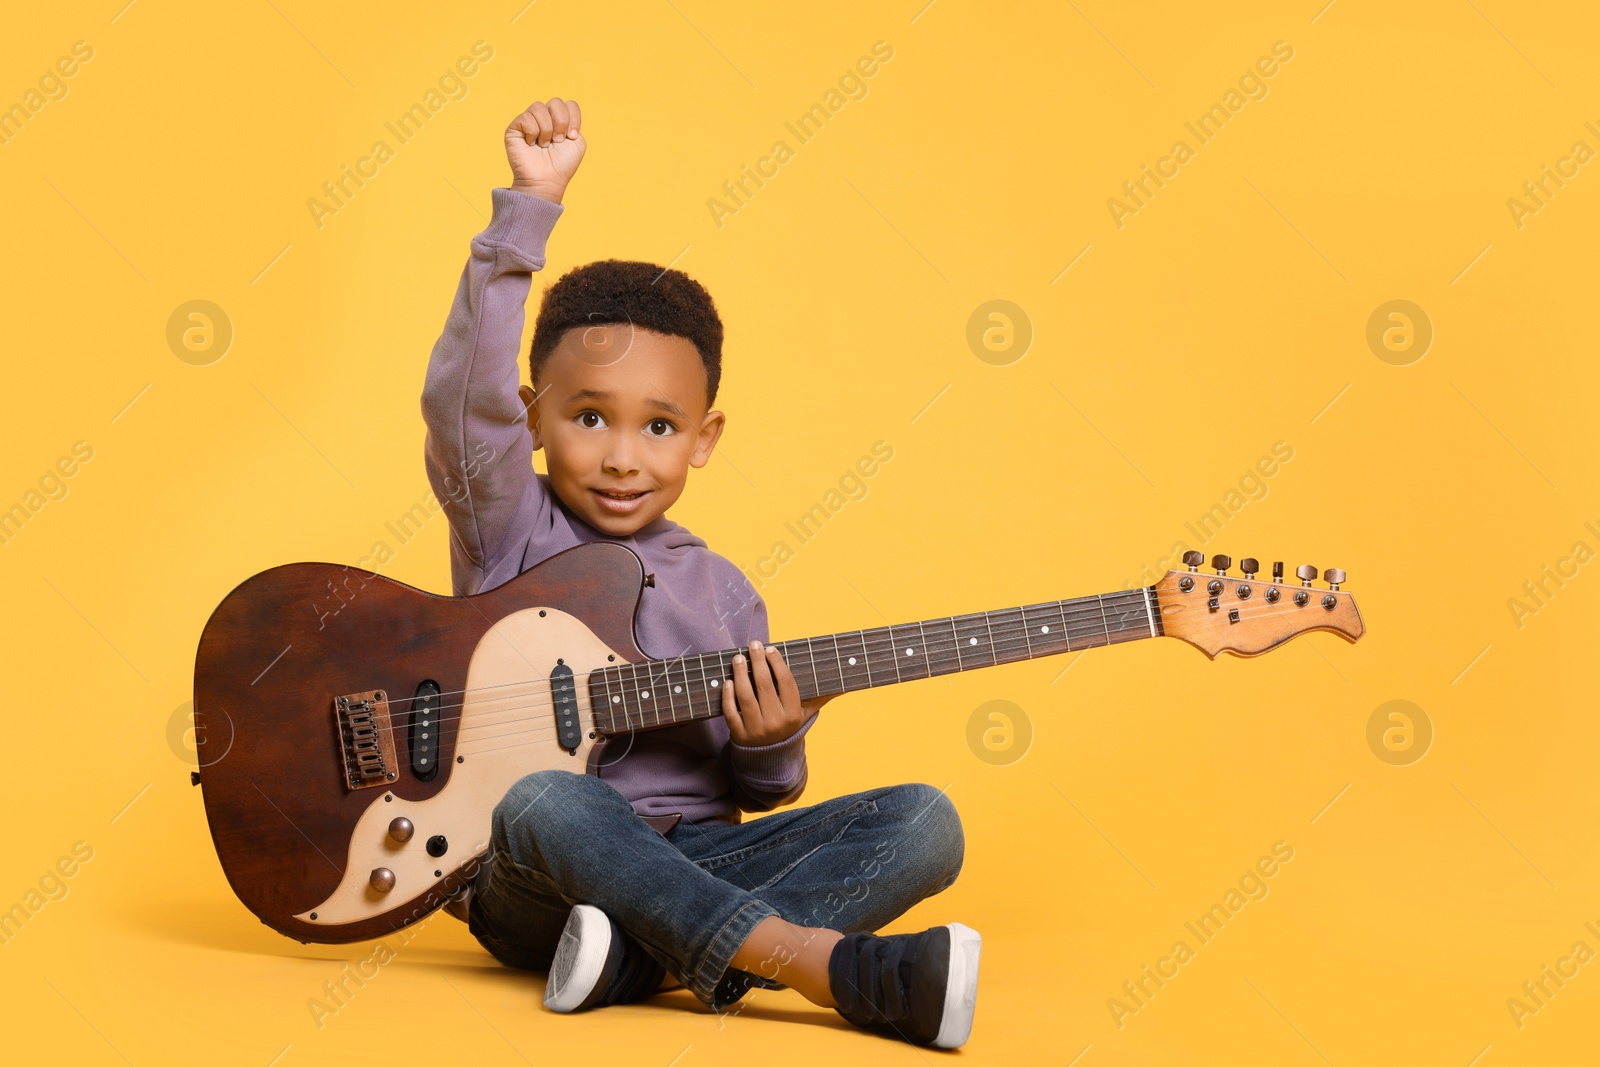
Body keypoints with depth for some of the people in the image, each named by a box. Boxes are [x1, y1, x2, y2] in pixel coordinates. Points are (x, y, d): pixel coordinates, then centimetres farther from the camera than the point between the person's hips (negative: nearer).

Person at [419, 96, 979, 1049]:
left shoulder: (722, 592, 11)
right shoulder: (509, 530, 1)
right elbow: (467, 390, -18)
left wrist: (771, 749, -8)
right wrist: (531, 206, -20)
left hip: (696, 859, 4)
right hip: (534, 883, -4)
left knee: (922, 823, -14)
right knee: (546, 801, -38)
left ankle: (643, 958, -31)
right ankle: (823, 963, -34)